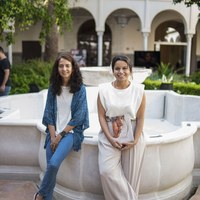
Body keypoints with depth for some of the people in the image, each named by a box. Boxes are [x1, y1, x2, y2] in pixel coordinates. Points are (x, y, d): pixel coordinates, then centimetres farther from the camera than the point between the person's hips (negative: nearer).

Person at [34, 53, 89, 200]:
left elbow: (78, 117, -7)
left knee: (54, 164, -22)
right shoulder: (53, 88, 7)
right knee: (50, 166, -9)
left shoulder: (80, 89, -4)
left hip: (71, 132, -3)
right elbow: (49, 113, 5)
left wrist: (61, 135, -9)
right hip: (54, 133, 3)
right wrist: (53, 136, -6)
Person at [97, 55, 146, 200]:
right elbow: (101, 116, -2)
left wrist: (135, 140, -10)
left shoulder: (139, 90, -3)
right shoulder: (104, 89, -2)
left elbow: (140, 118, -2)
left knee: (131, 176, 5)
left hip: (132, 138, 0)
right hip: (109, 137, 1)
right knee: (107, 171, -13)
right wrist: (110, 138, -11)